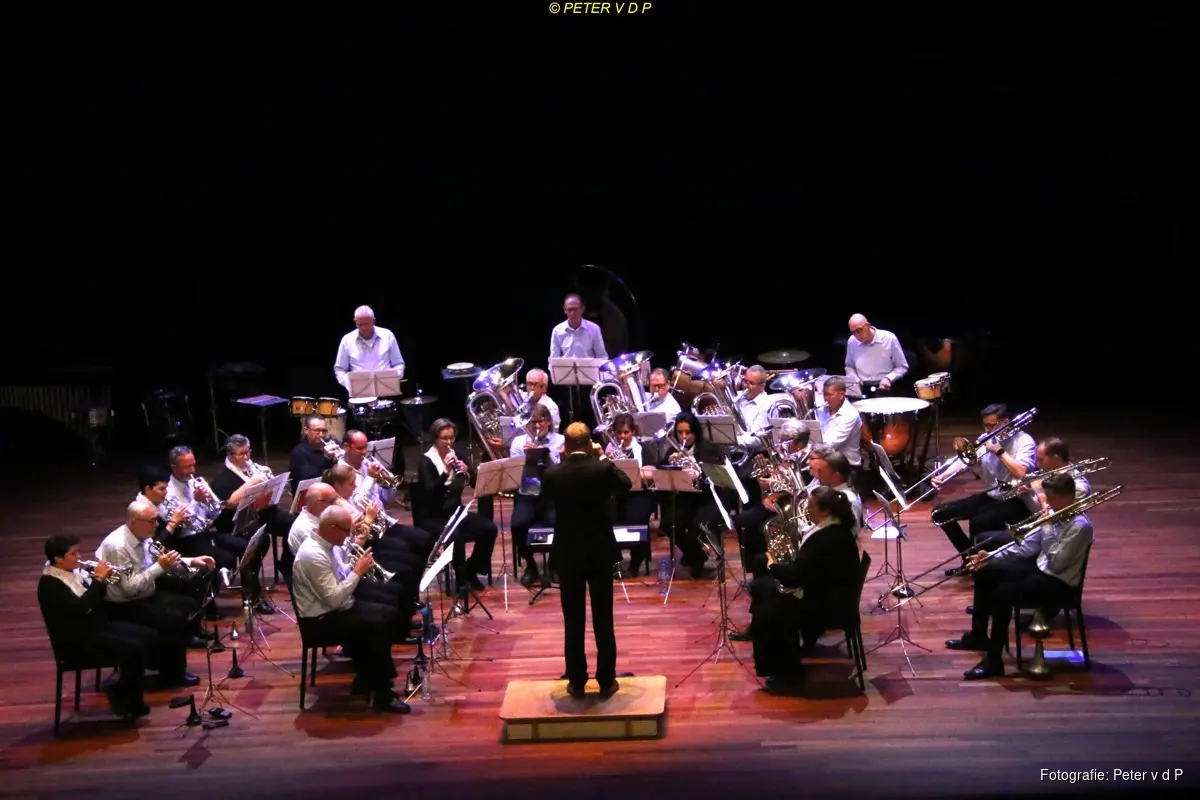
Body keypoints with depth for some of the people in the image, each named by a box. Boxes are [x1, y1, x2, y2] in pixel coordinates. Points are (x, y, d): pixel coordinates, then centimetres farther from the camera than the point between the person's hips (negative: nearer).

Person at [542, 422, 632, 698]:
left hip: (567, 554, 0)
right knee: (603, 619, 9)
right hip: (601, 551, 0)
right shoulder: (603, 468, -13)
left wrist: (562, 460, 11)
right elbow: (625, 484, 8)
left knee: (573, 621, 8)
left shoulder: (552, 473, -11)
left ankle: (576, 682, 12)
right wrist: (602, 457, 13)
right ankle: (606, 680, 14)